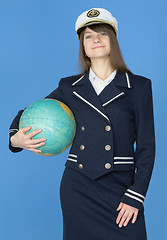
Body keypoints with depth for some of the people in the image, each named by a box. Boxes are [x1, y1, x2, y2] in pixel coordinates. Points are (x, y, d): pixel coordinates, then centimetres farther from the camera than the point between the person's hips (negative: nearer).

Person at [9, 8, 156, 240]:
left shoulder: (139, 86, 2)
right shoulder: (69, 87, 7)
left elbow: (146, 146, 1)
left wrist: (135, 197, -5)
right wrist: (16, 139, -5)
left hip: (120, 188, -1)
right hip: (77, 187, 2)